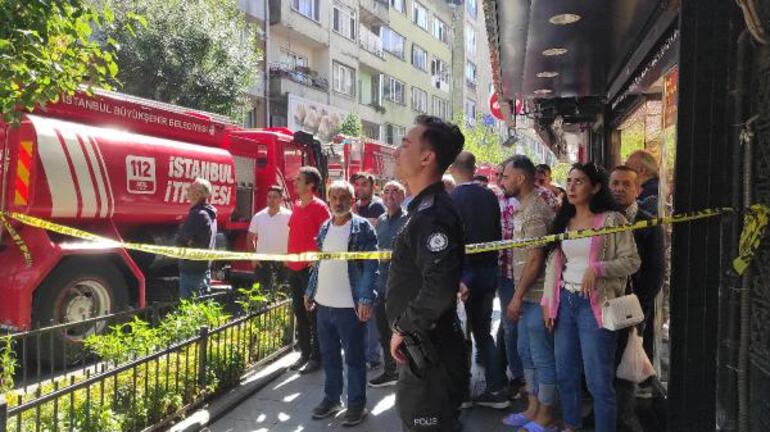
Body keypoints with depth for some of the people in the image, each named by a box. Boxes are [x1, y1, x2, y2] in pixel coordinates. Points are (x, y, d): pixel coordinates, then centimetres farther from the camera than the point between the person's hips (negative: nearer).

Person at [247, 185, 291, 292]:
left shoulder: (289, 216, -4)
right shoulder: (258, 216, 6)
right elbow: (250, 238, 14)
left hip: (282, 262, -2)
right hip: (262, 262, 3)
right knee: (263, 291, 7)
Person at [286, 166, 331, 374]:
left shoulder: (319, 207, -10)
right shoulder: (296, 206, 13)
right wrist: (288, 255, 15)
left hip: (310, 268, -8)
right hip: (294, 267, 8)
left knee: (313, 313, -1)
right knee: (299, 312, 13)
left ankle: (316, 357, 9)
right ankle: (305, 353, 24)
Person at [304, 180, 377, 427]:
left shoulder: (362, 227, -8)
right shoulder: (324, 228, 11)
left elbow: (370, 266, -13)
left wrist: (366, 299, -21)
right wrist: (310, 291, 16)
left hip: (349, 305, -6)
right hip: (323, 303, 6)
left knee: (354, 358, 5)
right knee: (329, 356, 16)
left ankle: (357, 403, 18)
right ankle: (331, 398, 31)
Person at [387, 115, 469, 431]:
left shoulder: (434, 214, -22)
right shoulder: (424, 208, 11)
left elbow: (439, 288, -34)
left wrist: (403, 328, -19)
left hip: (429, 351, -10)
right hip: (422, 346, 10)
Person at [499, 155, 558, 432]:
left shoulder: (534, 210, -17)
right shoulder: (526, 207, 13)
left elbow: (535, 259, -20)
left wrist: (517, 297, -16)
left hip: (536, 296, -10)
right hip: (528, 295, 10)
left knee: (542, 356, 2)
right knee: (526, 351, 17)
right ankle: (533, 408, 30)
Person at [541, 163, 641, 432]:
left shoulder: (611, 220, -6)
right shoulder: (563, 221, 12)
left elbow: (632, 261, -9)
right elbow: (553, 263, 12)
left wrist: (596, 268, -23)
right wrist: (547, 301, 8)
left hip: (594, 304, -6)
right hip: (564, 302, 6)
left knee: (598, 380, 0)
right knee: (565, 374, 16)